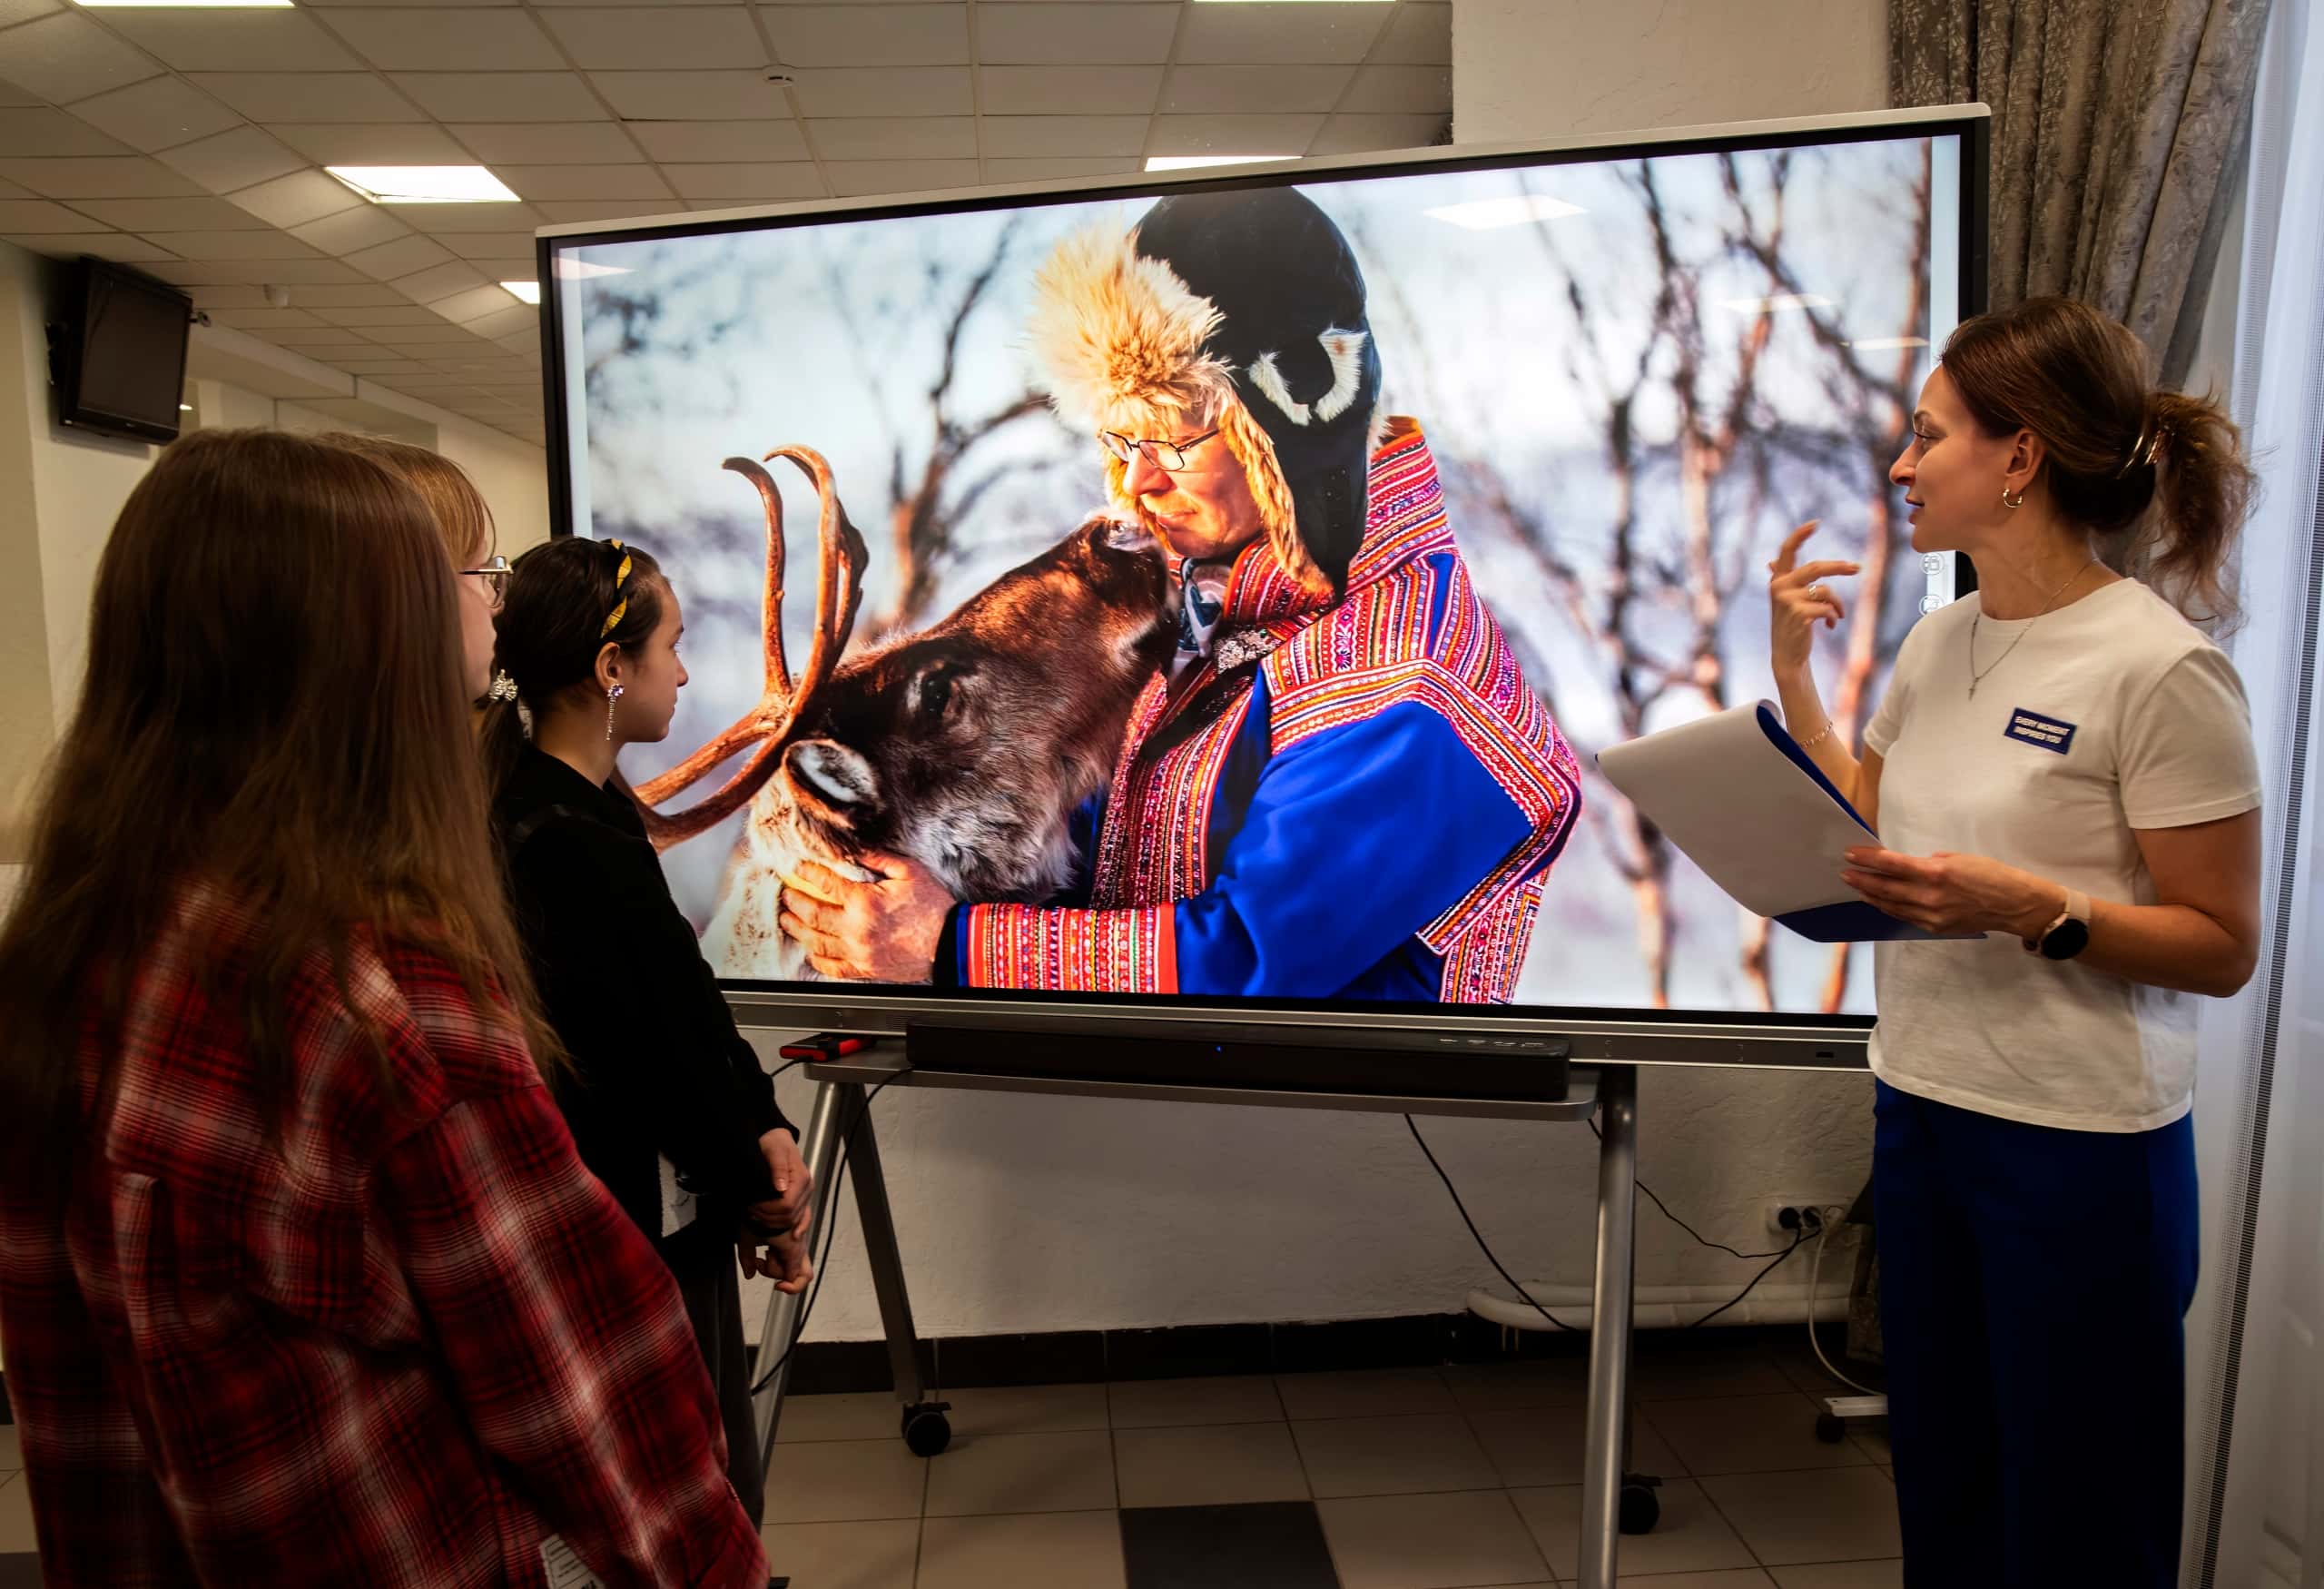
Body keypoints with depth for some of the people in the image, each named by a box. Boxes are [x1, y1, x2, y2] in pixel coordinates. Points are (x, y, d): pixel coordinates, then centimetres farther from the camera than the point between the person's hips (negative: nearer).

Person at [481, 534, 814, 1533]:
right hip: (645, 1226, -9)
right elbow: (667, 1049, -19)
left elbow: (688, 1003, 6)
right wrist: (756, 1192, -5)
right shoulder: (577, 849, -26)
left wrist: (763, 1130, -4)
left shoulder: (584, 805, 4)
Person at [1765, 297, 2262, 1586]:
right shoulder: (1939, 641, 6)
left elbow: (2220, 947, -12)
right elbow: (1866, 827, 13)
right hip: (1921, 1107, 7)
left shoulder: (2161, 669, -16)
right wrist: (1792, 671, 5)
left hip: (2081, 1143, -6)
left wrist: (2031, 910, -27)